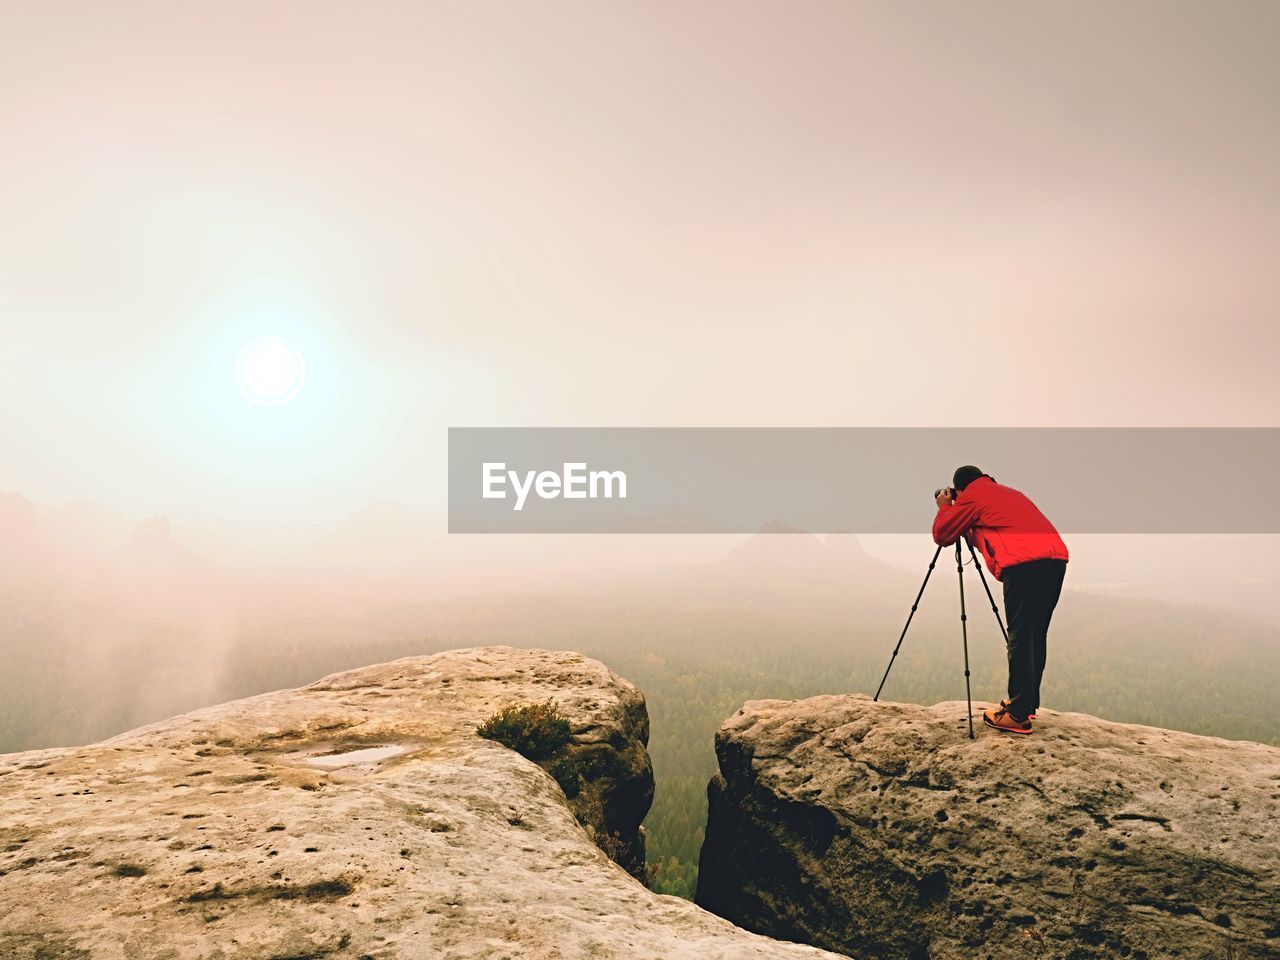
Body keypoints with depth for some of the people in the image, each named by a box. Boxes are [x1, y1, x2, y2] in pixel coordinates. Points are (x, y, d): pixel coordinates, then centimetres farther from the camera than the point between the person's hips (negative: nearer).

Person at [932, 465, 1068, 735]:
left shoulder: (971, 497, 11)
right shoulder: (1007, 492, 33)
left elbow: (941, 535, 14)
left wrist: (944, 507, 28)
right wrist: (970, 531, 41)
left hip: (1024, 563, -8)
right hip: (1056, 558, 8)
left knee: (1020, 637, -5)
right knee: (1035, 635, 15)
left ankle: (1018, 716, -3)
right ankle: (1027, 702, 23)